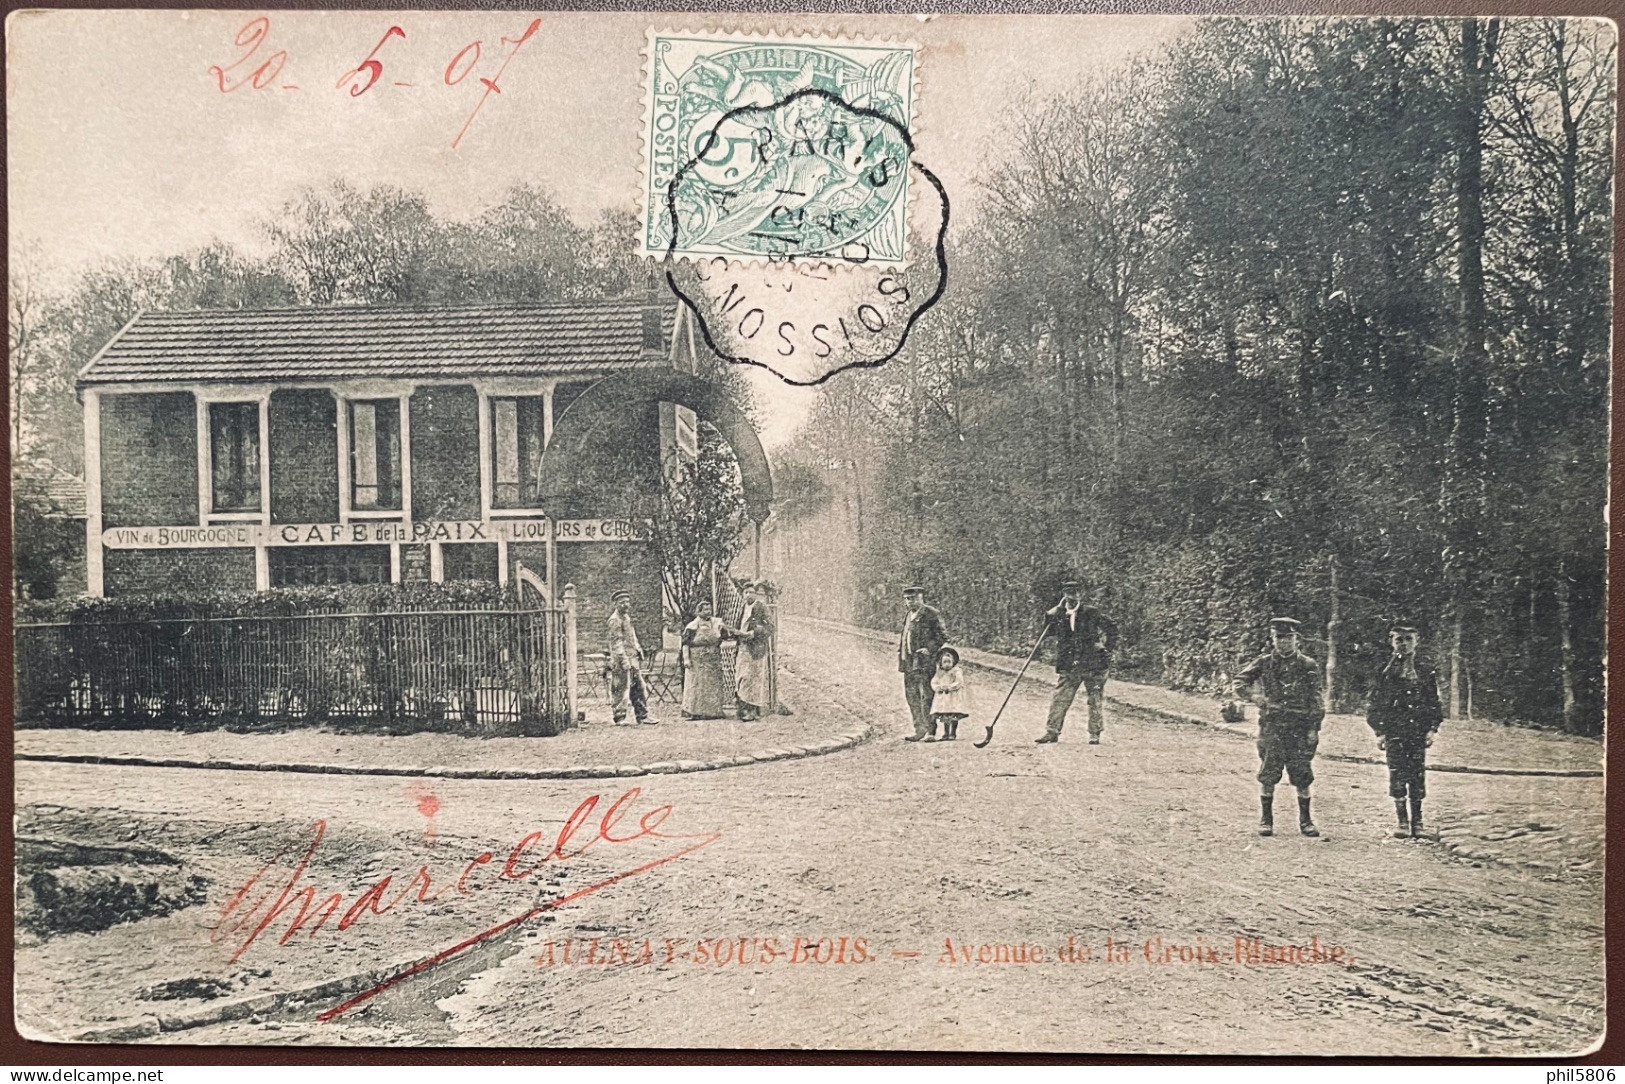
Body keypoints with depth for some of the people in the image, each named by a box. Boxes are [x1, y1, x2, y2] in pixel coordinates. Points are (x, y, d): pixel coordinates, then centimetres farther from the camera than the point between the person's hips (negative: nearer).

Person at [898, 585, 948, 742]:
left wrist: (929, 649, -17)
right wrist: (900, 655, 15)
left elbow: (942, 636, -8)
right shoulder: (908, 616, 19)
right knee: (911, 696, 8)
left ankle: (930, 730, -3)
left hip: (925, 663, -8)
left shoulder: (931, 614, -5)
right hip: (909, 663, 8)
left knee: (926, 697, -7)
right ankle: (920, 729, 15)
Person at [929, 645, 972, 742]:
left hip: (954, 698, -4)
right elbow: (933, 682, 6)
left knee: (954, 717, -5)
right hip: (943, 699, 4)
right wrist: (939, 687, -14)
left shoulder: (957, 672, -5)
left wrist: (949, 687, -22)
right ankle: (946, 734, 10)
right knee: (945, 718, 5)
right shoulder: (939, 673, 10)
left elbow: (959, 682, -16)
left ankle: (953, 734, 0)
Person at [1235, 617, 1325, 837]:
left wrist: (1314, 728, -3)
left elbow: (1315, 701, 3)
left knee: (1302, 777, 2)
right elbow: (1239, 683, 8)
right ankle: (1266, 819, 9)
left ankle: (1305, 820, 15)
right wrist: (1256, 697, -9)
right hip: (1271, 726, 0)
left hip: (1300, 728, 0)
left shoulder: (1308, 666, 4)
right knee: (1268, 776, -1)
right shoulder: (1264, 663, 6)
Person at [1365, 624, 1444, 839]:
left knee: (1417, 776, 1)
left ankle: (1417, 823, 11)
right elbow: (1373, 705, 6)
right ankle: (1402, 822, 6)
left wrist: (1432, 728, -1)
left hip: (1418, 732, 1)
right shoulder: (1384, 672, 5)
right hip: (1394, 732, -1)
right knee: (1397, 776, -2)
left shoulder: (1426, 672, 8)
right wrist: (1379, 731, -1)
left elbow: (1435, 703, 10)